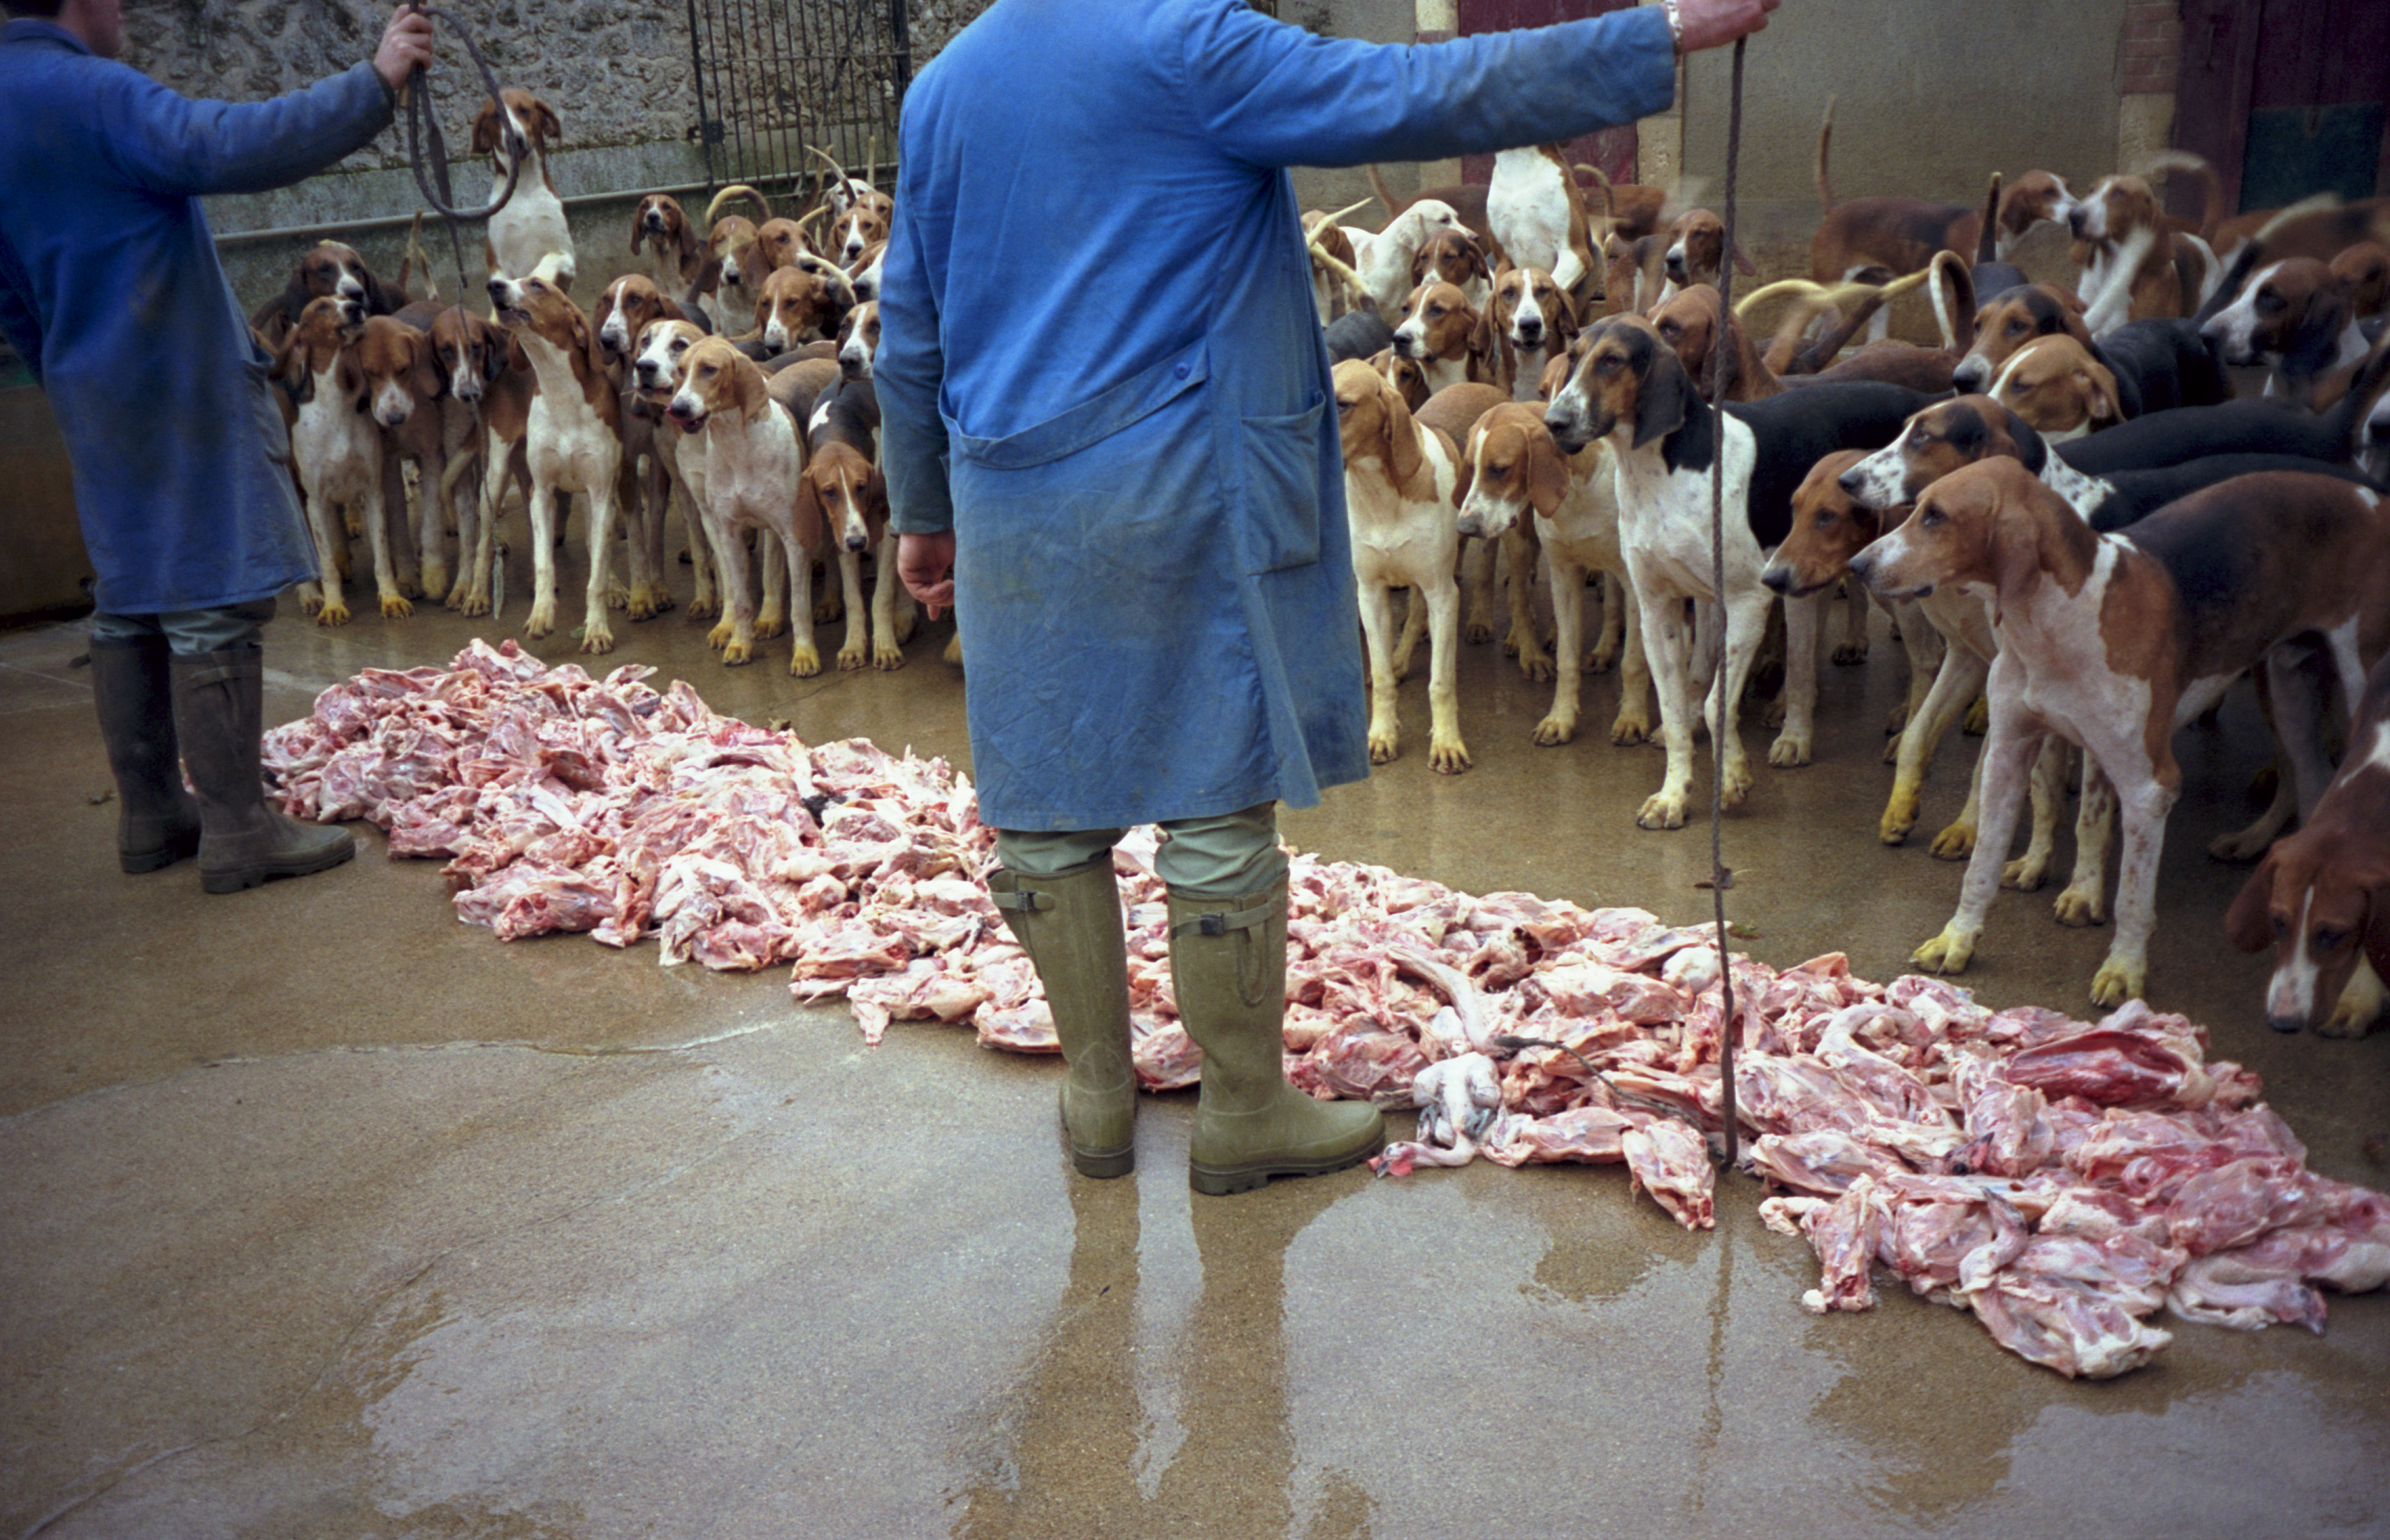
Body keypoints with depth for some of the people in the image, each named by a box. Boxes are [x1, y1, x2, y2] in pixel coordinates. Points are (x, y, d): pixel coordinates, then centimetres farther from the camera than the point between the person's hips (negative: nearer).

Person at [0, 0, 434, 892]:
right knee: (214, 603, -7)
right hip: (182, 391, -9)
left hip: (99, 406, 10)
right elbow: (227, 149, -29)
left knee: (131, 601, 12)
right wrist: (374, 83, -24)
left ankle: (149, 817, 19)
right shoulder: (88, 93, -13)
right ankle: (238, 833, -5)